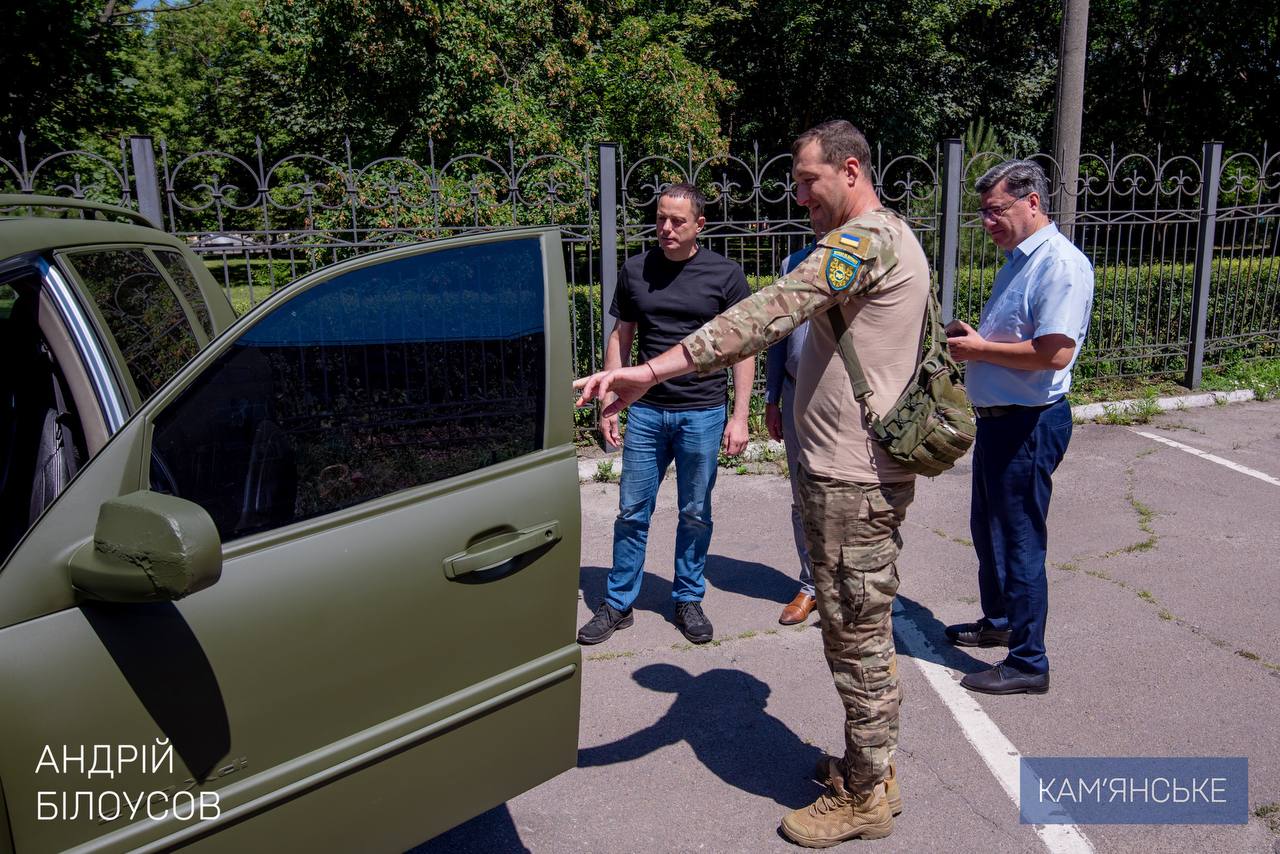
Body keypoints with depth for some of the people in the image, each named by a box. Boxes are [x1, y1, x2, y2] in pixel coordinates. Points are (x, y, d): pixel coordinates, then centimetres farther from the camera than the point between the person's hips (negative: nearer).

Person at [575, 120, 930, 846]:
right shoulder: (894, 235, 16)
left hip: (852, 479, -11)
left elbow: (769, 313, -31)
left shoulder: (864, 240, -17)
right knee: (867, 633, 20)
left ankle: (865, 798, 19)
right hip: (865, 469, 11)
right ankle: (874, 767, 36)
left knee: (857, 638, 3)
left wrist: (654, 370, -37)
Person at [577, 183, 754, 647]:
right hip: (646, 411, 2)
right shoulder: (635, 270, 4)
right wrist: (609, 404, 7)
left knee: (695, 515, 9)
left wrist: (739, 416, -6)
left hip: (703, 413, -2)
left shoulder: (725, 274, -3)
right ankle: (618, 604, 20)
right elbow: (621, 339, 12)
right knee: (632, 512, 7)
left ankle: (689, 600, 27)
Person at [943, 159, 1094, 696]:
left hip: (1029, 425, -10)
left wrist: (980, 349, -17)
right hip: (997, 417, 10)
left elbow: (1054, 351, -28)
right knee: (987, 530, 22)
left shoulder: (1061, 264, -19)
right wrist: (969, 336, 3)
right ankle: (997, 622, 42)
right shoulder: (1017, 260, 13)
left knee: (1020, 543, 0)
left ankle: (1027, 663, 14)